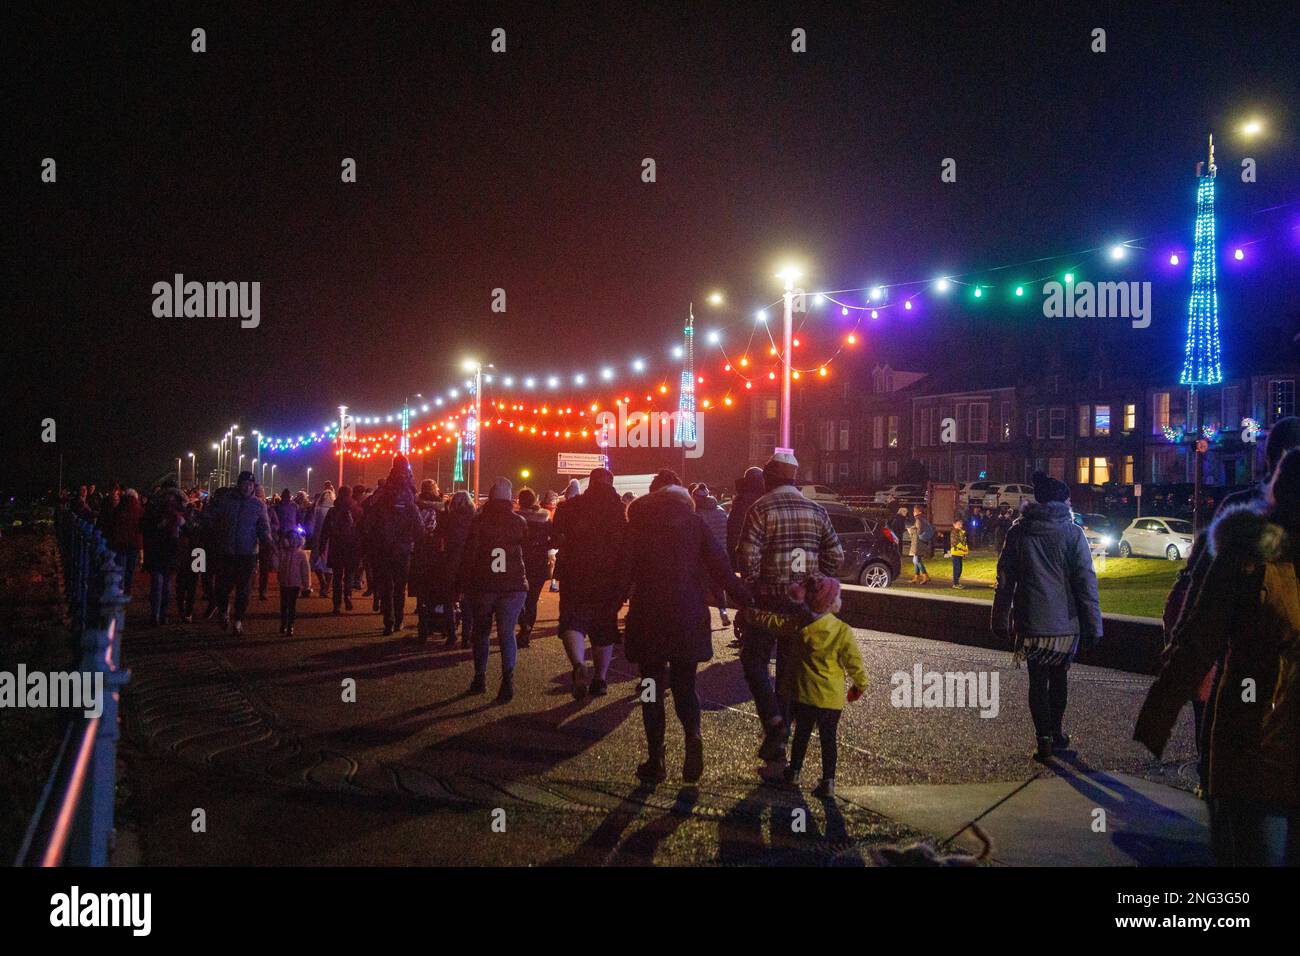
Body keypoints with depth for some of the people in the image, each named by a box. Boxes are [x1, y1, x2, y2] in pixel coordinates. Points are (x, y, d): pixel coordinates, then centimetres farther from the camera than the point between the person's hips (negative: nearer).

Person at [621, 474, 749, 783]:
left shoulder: (638, 523, 2)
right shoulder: (695, 522, 3)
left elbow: (624, 571, -4)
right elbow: (721, 565, -3)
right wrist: (744, 600, -1)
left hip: (648, 617, -1)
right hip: (689, 616, 1)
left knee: (652, 687, 10)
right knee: (684, 685, 14)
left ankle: (655, 760, 8)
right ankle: (693, 735, -13)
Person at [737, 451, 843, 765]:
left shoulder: (761, 509, -9)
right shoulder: (816, 511, 6)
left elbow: (748, 557, -17)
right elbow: (835, 555, 6)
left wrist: (752, 588, -3)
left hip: (768, 599, -5)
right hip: (803, 603, 5)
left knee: (754, 659, 10)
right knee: (790, 666, 12)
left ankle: (772, 719, -10)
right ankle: (779, 740, 17)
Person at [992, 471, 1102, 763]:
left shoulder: (1018, 532, -1)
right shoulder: (1072, 533, -7)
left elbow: (1005, 580, 2)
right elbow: (1086, 582, -8)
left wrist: (1001, 620, 10)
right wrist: (1093, 625, -3)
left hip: (1031, 623, 0)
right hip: (1065, 623, 0)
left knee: (1037, 681, 9)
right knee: (1059, 676, 19)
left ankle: (1045, 739, 4)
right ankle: (1056, 732, 28)